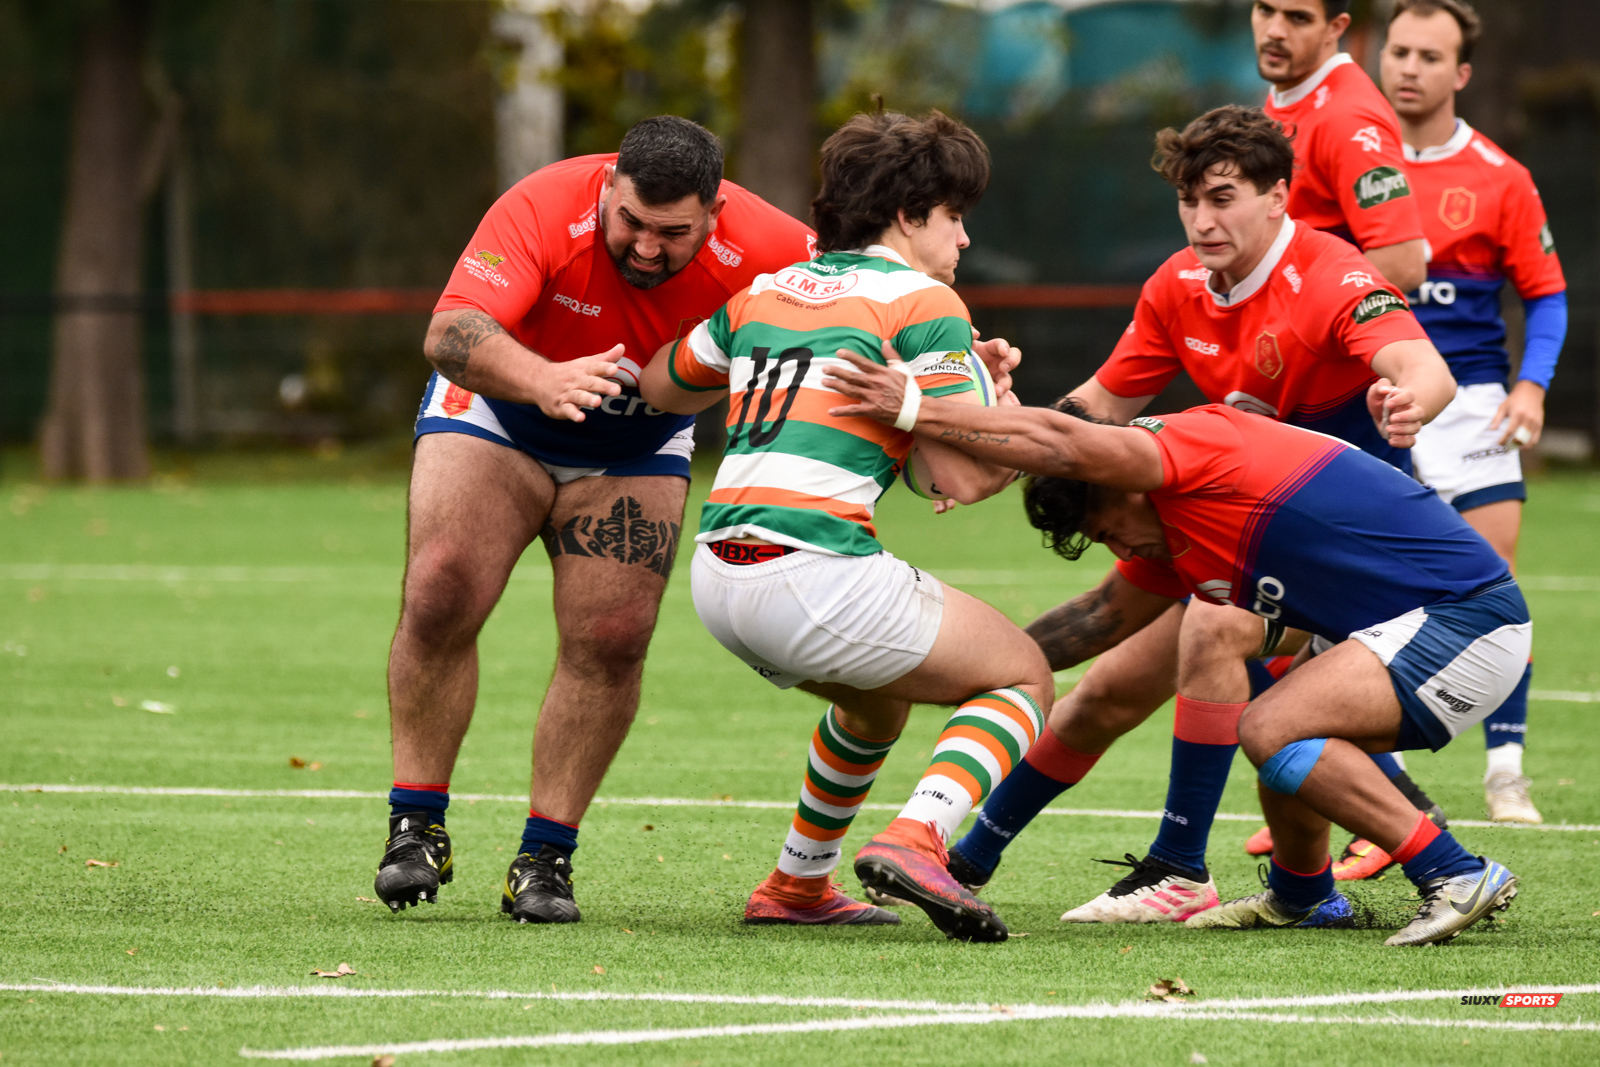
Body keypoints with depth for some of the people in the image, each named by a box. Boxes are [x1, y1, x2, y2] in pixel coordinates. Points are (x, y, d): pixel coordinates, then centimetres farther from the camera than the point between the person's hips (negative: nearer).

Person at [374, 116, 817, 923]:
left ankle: (545, 857, 0)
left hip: (637, 448, 2)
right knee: (440, 596, -17)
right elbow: (451, 333, -44)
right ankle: (416, 827, -3)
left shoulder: (759, 246, -28)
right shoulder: (544, 209, -34)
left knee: (611, 638, -12)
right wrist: (543, 382, -64)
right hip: (497, 413, -2)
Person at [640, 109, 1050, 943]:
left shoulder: (763, 295, 18)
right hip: (812, 573, -8)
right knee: (1022, 677, 7)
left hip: (719, 574, 8)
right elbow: (961, 476, -7)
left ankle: (796, 885, 36)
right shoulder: (921, 303, -1)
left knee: (879, 692, 35)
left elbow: (657, 386, 33)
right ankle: (916, 838, -17)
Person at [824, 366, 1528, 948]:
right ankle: (1301, 896, 41)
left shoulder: (1203, 440, -15)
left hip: (1469, 617, -11)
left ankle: (1458, 876, -19)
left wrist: (914, 411, -26)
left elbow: (1061, 444, -27)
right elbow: (1108, 615, 28)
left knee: (1274, 732, -20)